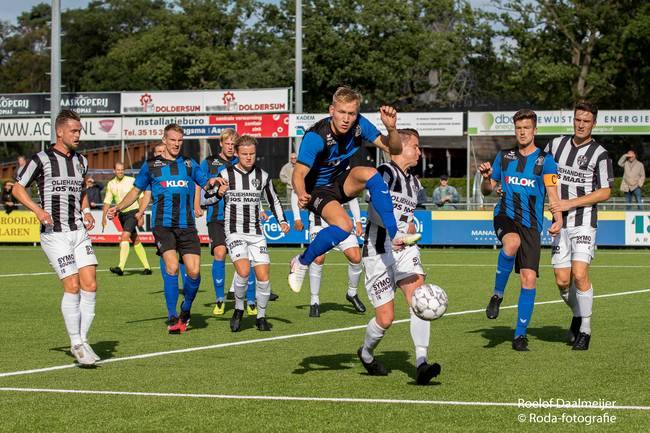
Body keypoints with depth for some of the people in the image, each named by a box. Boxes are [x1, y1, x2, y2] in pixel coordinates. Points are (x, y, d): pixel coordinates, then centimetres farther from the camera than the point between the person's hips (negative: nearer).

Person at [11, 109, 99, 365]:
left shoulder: (81, 161, 14)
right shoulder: (41, 159, -4)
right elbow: (18, 188, 3)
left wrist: (86, 212, 11)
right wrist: (37, 210, -12)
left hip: (79, 232, 5)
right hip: (54, 234, -5)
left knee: (90, 285, -5)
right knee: (72, 286, -12)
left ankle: (82, 340, 7)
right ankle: (76, 344, -1)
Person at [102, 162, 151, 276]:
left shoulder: (132, 181, -8)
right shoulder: (111, 184, 6)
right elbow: (107, 201, 12)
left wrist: (141, 216, -11)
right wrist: (104, 216, 2)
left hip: (133, 212, -6)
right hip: (122, 215, 6)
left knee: (124, 237, -20)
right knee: (135, 240, 10)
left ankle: (120, 267, -26)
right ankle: (147, 267, 18)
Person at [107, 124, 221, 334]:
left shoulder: (189, 164, 14)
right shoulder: (151, 165, 9)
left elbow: (206, 184, 14)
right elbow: (136, 191, 16)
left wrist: (213, 183, -10)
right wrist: (118, 208, 2)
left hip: (187, 226, 2)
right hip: (163, 224, -2)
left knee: (194, 271, -6)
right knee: (172, 267, -19)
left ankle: (186, 309, 20)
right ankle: (172, 317, -9)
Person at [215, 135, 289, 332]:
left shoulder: (262, 176, 7)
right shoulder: (226, 174, -1)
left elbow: (273, 200, 20)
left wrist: (282, 221, 5)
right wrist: (219, 193, -20)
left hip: (256, 233, 3)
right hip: (234, 232, -3)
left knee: (263, 277, -6)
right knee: (243, 271, -23)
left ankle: (261, 317, 14)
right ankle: (239, 310, 0)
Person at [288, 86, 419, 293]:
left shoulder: (359, 125, -15)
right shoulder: (316, 137, -29)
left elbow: (393, 149, -10)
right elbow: (298, 174, -33)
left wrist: (391, 128, -31)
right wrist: (301, 195, -55)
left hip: (341, 182, 5)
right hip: (317, 188, -5)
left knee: (369, 173, -26)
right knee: (344, 226, -31)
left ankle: (394, 235, -21)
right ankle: (301, 262, -8)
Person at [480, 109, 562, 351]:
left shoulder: (545, 160, 5)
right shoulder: (503, 157, 13)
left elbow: (552, 194, -3)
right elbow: (487, 190, 19)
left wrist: (558, 220, -20)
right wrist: (486, 177, -4)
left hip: (531, 224, 0)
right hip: (505, 216, 0)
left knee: (529, 279, -8)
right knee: (512, 243, -36)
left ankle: (520, 334, 5)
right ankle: (497, 295, -16)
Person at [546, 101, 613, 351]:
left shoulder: (600, 155, -5)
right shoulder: (556, 145, 8)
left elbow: (604, 193, -6)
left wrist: (571, 203, -14)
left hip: (584, 222, -4)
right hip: (560, 222, 4)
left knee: (579, 274, -17)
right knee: (562, 281, 1)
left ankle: (585, 330, -4)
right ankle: (577, 315, 30)